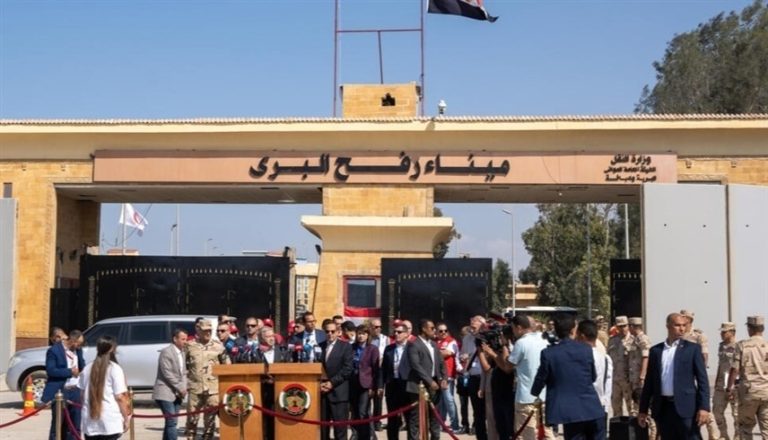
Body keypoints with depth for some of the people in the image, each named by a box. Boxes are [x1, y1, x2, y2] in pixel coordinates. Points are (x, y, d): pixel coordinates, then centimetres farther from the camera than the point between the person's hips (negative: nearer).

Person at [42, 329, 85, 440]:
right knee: (58, 424, 0)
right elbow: (50, 370, -16)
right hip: (60, 392, -6)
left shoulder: (78, 350, 9)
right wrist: (70, 372, -16)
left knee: (75, 425, 9)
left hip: (76, 392, 6)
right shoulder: (54, 350, -10)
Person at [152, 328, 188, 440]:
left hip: (176, 393, 8)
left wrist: (183, 388, -1)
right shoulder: (166, 352, -13)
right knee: (171, 422, -13)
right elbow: (167, 374, -18)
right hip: (166, 393, -8)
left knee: (171, 422, 9)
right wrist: (180, 388, -14)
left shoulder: (182, 352, 13)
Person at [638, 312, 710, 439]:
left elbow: (702, 380, -2)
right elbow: (649, 381, 13)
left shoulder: (692, 348, 2)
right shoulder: (656, 350, 10)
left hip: (685, 407, -3)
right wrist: (643, 410, 11)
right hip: (662, 408, 3)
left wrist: (704, 407, -12)